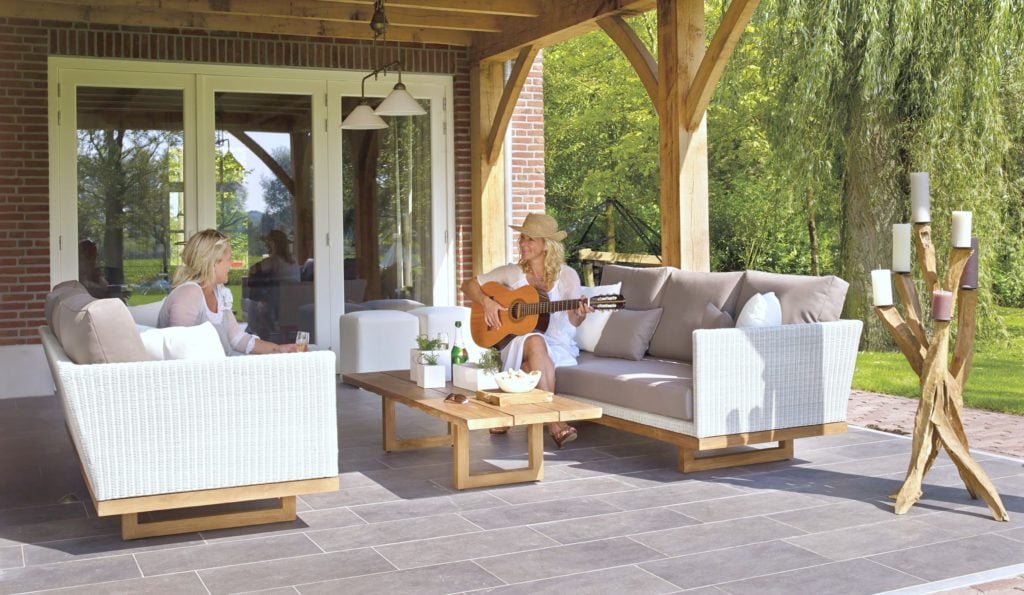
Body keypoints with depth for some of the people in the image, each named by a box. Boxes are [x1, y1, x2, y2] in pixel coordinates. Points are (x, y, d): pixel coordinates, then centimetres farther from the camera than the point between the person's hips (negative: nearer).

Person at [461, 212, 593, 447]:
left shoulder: (566, 275, 1)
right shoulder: (512, 273, 6)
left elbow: (572, 321, 0)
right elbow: (469, 285, 9)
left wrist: (580, 314, -24)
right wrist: (486, 301, -10)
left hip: (559, 347, -1)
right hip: (516, 343, 1)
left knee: (531, 365, -38)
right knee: (535, 342, -37)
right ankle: (553, 423, -43)